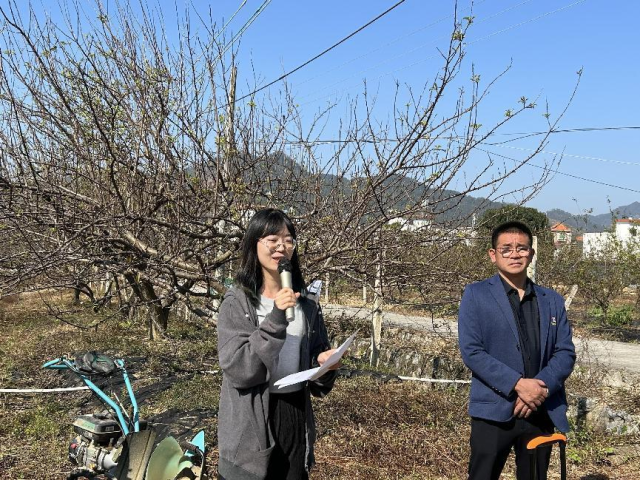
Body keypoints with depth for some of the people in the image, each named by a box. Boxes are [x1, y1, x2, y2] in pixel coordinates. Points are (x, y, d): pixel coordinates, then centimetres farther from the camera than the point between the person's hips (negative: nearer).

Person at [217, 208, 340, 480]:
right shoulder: (237, 302, -8)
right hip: (250, 424, -4)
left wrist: (325, 364, -9)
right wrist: (275, 319, -26)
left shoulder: (305, 303, 7)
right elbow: (237, 368, -18)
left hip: (295, 416, 4)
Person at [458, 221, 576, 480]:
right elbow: (471, 351, -9)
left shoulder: (552, 300, 12)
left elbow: (566, 353, 6)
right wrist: (518, 384, -18)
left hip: (542, 412, 4)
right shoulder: (476, 295, -1)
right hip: (494, 412, -4)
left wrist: (542, 386, -12)